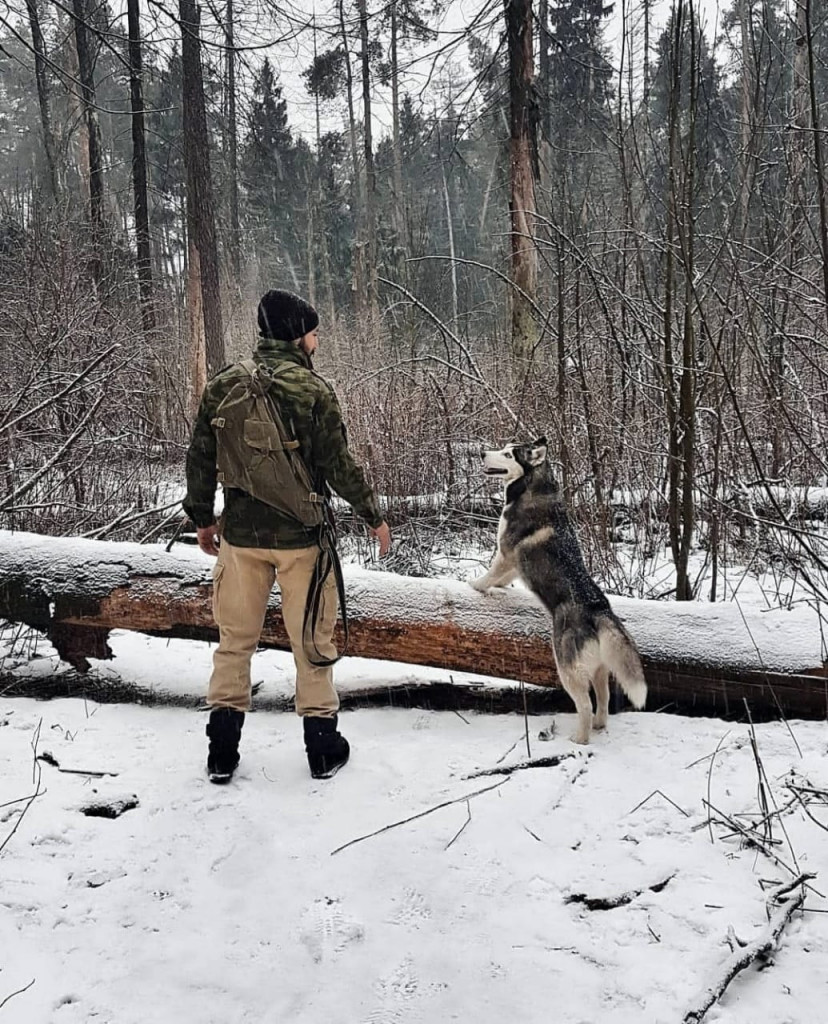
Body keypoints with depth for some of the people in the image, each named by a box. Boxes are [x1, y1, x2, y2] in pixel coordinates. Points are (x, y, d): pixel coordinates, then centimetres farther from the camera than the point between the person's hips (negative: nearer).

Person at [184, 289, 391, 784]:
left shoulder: (223, 385, 2)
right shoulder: (313, 389, -11)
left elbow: (201, 459, 6)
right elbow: (339, 465, -10)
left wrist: (202, 517, 19)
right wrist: (374, 516, 2)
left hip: (240, 535, 3)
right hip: (300, 536, -3)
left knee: (235, 640, 15)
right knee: (312, 641, 10)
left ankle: (223, 752, 21)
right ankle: (323, 748, 21)